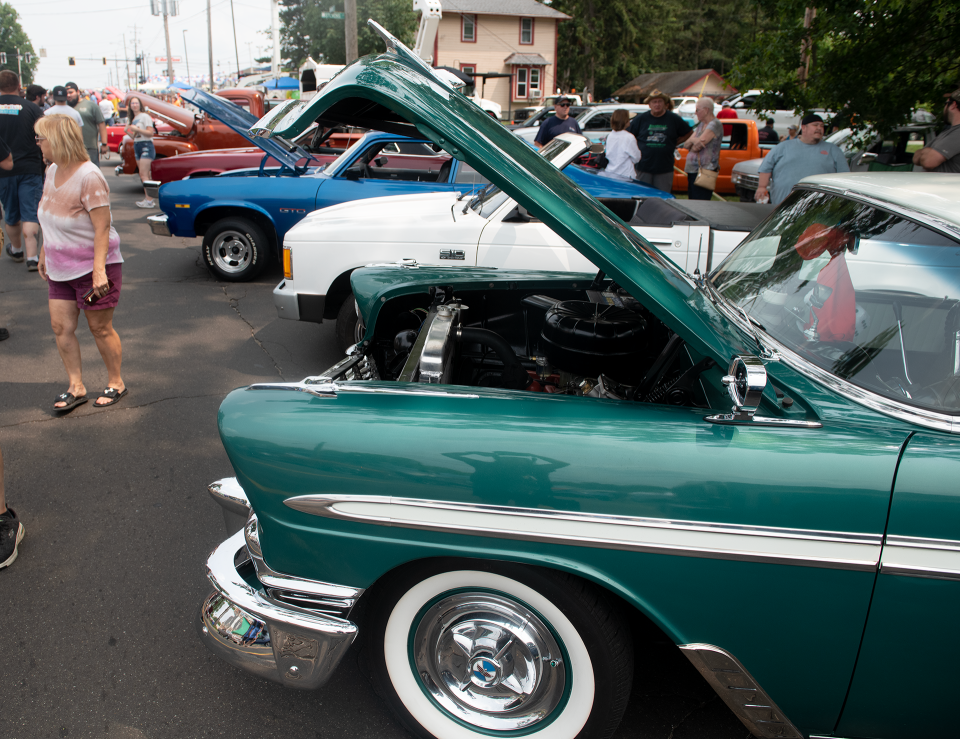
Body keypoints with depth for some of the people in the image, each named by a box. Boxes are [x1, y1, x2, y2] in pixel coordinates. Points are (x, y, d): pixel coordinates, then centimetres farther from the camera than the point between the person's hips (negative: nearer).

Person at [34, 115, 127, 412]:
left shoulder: (89, 177, -21)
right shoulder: (53, 171, 4)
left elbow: (102, 227, -23)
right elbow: (49, 219, 16)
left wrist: (99, 270, -28)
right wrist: (44, 253, 19)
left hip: (92, 267, -8)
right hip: (60, 268, 8)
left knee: (100, 329, 4)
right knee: (61, 327, 7)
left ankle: (116, 383, 22)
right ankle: (76, 387, 18)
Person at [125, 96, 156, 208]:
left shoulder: (145, 116, -5)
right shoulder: (133, 119, 18)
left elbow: (150, 133, -14)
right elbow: (135, 137, 20)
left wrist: (136, 129, -16)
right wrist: (128, 132, 3)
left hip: (146, 145, -8)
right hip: (137, 147, 8)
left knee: (143, 174, -16)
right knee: (144, 176, 6)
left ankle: (149, 200, -18)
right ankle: (148, 199, 7)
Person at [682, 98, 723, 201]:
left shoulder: (714, 125, -9)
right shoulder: (700, 124, 19)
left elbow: (699, 144, -17)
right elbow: (686, 144, 12)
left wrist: (692, 146, 7)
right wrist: (693, 140, -11)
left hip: (704, 171, -9)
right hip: (692, 170, 9)